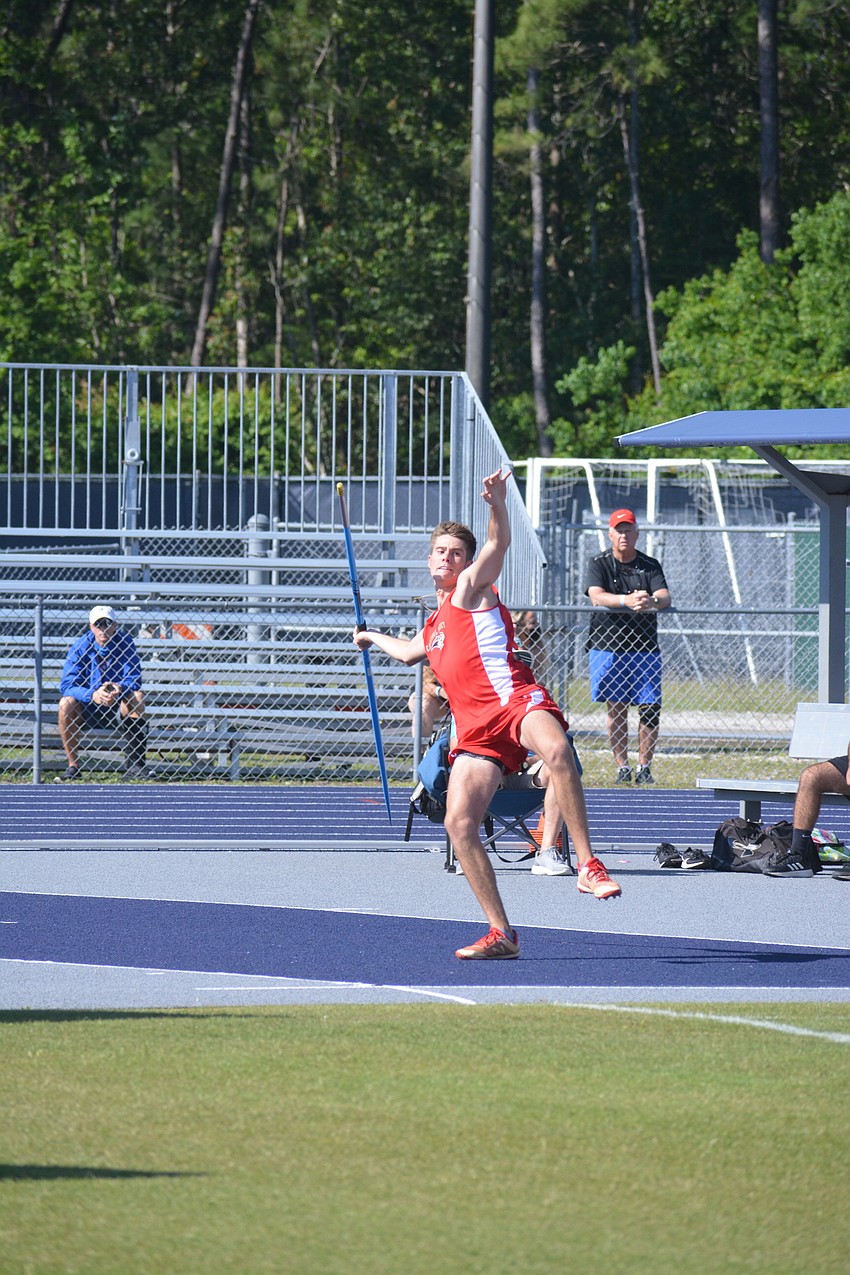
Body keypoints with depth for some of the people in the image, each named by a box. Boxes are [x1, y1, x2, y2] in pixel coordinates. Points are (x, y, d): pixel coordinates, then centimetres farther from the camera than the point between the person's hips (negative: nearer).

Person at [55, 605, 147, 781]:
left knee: (136, 697, -30)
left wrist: (120, 688, -41)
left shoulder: (125, 643, -9)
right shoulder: (81, 647, -10)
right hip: (88, 710, 0)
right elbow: (67, 685, -20)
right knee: (66, 703, -29)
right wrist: (93, 695, -39)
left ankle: (135, 764, -26)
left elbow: (134, 679, -17)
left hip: (118, 708, 0)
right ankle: (73, 766, -20)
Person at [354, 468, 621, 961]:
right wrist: (374, 638, 65)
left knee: (556, 750, -41)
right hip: (475, 728, 7)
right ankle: (501, 934, -5)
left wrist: (498, 504, -28)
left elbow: (499, 543, -9)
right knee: (459, 822, -11)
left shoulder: (471, 588, 10)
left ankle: (588, 865, -40)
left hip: (515, 698, -7)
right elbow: (410, 653, 54)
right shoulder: (432, 625, 31)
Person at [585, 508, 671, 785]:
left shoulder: (650, 565, 8)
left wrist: (652, 601, -32)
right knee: (616, 708, -2)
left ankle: (644, 767, 3)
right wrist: (627, 600, -33)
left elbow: (665, 596, -7)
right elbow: (596, 596, -14)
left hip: (644, 646, 1)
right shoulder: (599, 564, 4)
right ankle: (622, 767, 2)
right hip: (608, 645, -1)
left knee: (650, 708, -5)